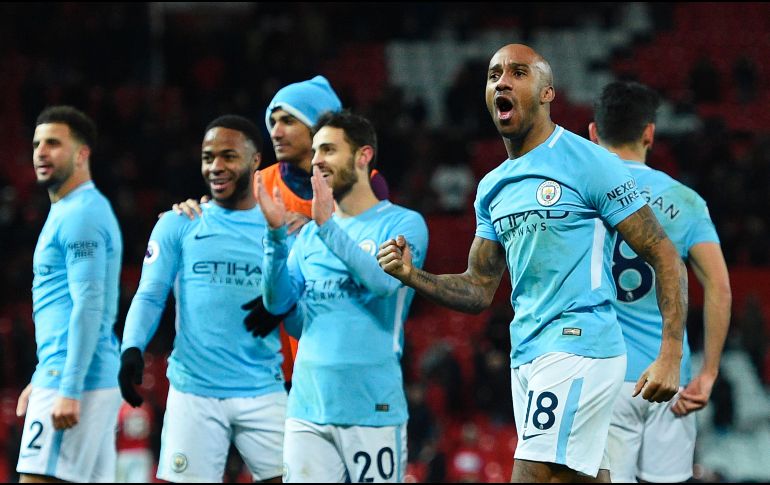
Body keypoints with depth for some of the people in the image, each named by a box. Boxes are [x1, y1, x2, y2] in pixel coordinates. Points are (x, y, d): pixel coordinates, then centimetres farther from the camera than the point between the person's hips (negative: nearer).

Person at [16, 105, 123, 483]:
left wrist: (68, 390, -22)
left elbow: (88, 307, -18)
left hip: (76, 381, -10)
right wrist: (42, 379, 26)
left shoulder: (80, 216, -10)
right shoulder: (67, 212, 21)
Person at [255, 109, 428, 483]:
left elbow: (384, 280, -18)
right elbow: (278, 302, 4)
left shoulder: (404, 223, 1)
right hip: (307, 407, 4)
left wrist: (328, 227, -22)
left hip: (372, 409, -4)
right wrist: (276, 233, -8)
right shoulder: (309, 234, 15)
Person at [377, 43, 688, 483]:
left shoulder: (588, 164, -7)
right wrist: (412, 275, 1)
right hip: (527, 357, 8)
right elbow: (479, 291, 20)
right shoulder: (493, 187, 16)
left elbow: (665, 257, -8)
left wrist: (670, 356, -17)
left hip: (578, 347, -8)